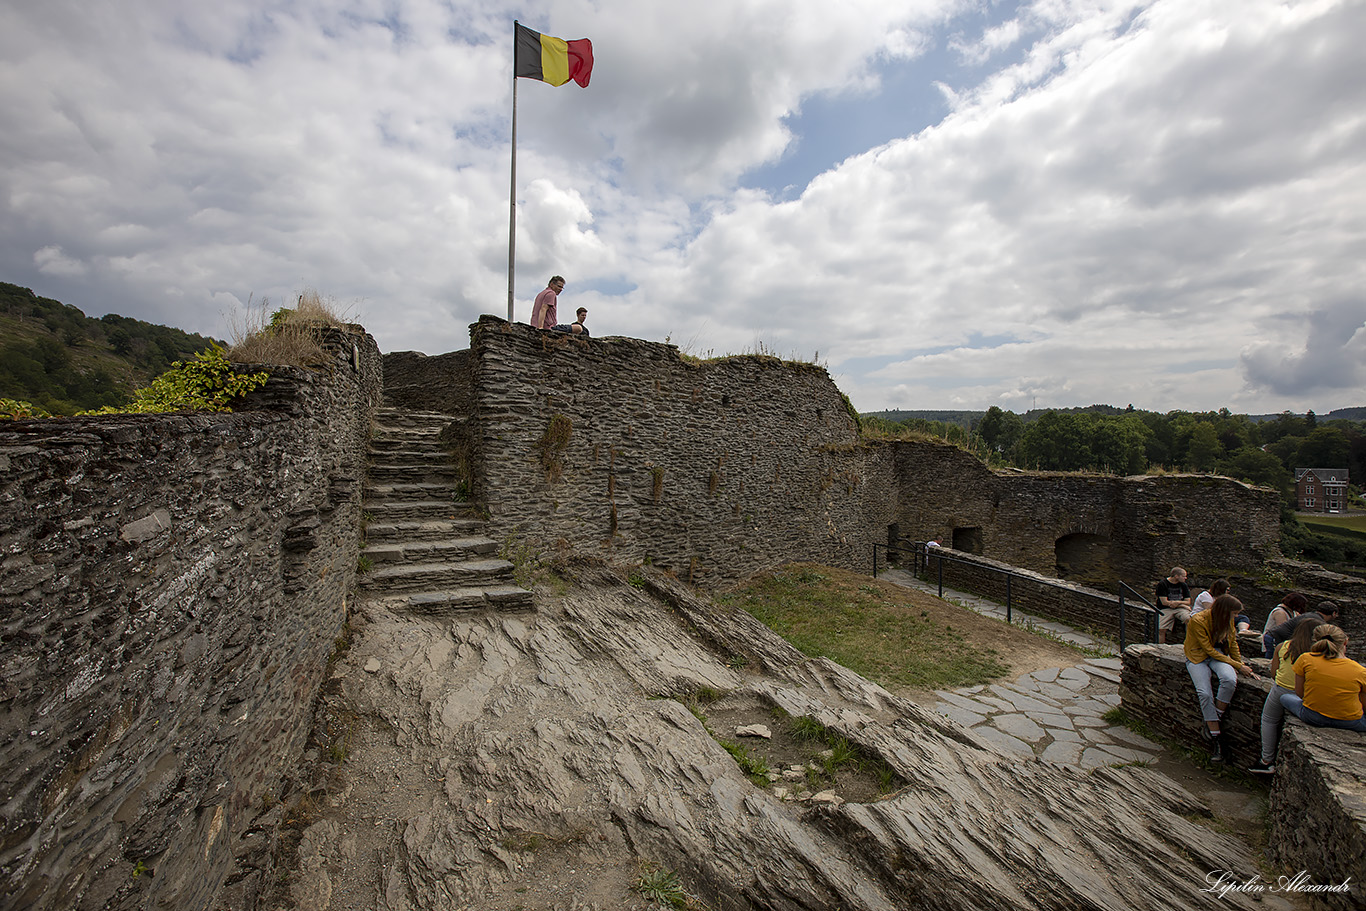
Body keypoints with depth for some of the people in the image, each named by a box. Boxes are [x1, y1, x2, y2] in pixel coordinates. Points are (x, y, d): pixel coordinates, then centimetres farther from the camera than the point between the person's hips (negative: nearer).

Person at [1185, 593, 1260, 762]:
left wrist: (1242, 666, 8)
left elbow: (1233, 644, 14)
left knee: (1230, 680, -29)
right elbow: (1209, 650, -16)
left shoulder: (1227, 621, -1)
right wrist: (1238, 666, -14)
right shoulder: (1198, 621, -21)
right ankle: (1216, 738, -11)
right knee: (1205, 693, -24)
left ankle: (1210, 724, -14)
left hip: (1218, 655, 5)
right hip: (1198, 657, -4)